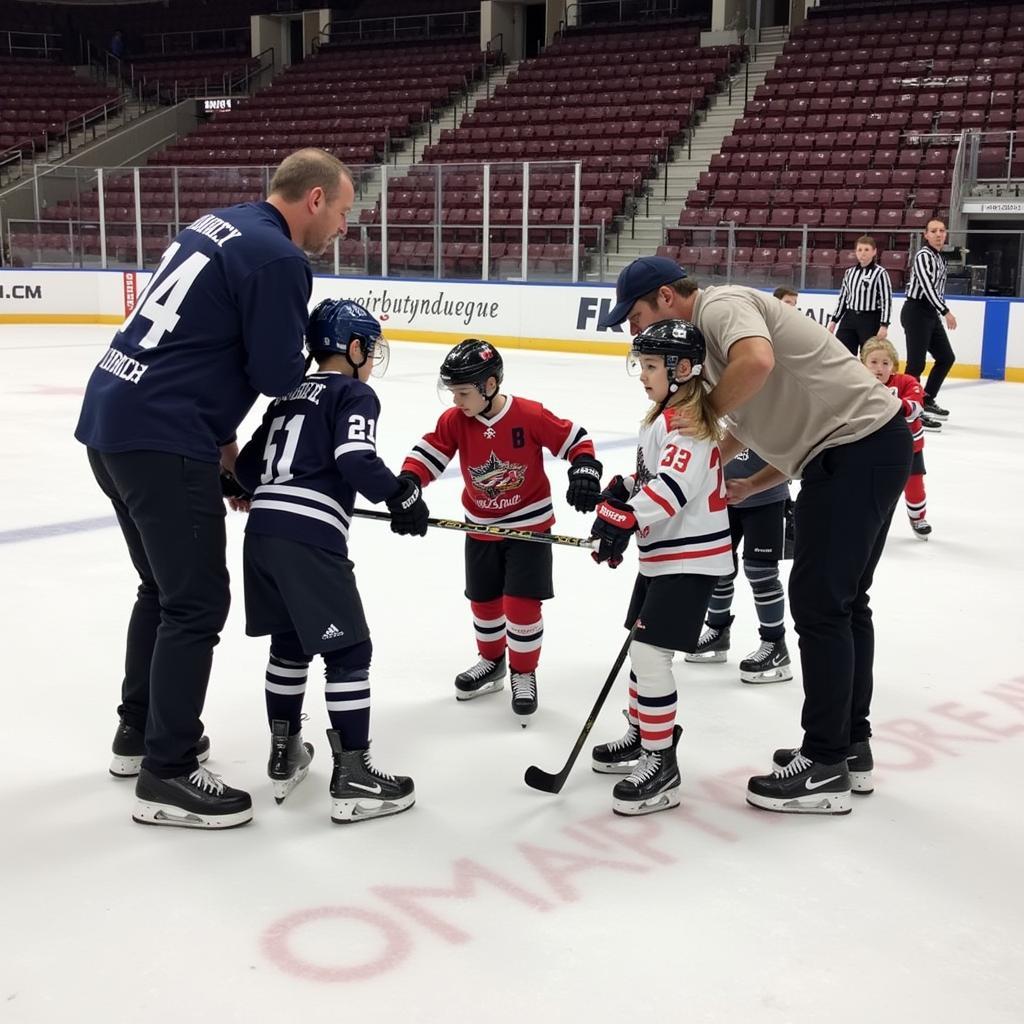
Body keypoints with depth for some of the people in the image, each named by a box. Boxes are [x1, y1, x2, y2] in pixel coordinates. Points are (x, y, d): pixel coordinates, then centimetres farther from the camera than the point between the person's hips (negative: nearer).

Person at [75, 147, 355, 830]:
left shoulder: (220, 226, 17)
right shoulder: (277, 258, -13)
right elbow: (279, 377, -13)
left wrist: (220, 435, 18)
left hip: (112, 418, 10)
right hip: (162, 440, -10)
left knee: (164, 587, 22)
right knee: (197, 602, -3)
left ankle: (141, 732, 34)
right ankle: (167, 775, 4)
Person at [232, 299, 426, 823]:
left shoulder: (290, 394, 24)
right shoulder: (354, 393, 2)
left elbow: (247, 468, 23)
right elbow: (356, 459, -15)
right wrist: (404, 497, -3)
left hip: (261, 531, 8)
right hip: (310, 539, -8)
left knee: (288, 642, 23)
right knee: (348, 651, 1)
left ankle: (286, 756, 33)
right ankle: (352, 779, 3)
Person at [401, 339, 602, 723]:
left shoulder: (531, 415, -19)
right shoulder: (454, 421, -9)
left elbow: (575, 438, -12)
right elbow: (428, 452, -12)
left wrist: (585, 470, -27)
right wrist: (407, 484, -30)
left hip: (529, 525, -4)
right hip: (481, 528, 4)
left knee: (521, 602, -6)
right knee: (483, 601, 15)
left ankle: (523, 673, 16)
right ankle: (491, 662, 40)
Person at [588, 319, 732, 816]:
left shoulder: (690, 419, -17)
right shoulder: (664, 415, 14)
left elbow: (675, 482, -31)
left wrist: (627, 518, -38)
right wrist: (618, 493, 3)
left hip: (690, 557, -11)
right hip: (662, 554, 11)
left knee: (649, 653, -12)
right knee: (642, 648, 19)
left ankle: (661, 764, -3)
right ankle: (641, 735, 35)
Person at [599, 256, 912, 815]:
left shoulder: (721, 304, -9)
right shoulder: (712, 335, 19)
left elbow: (757, 360, -33)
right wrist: (749, 487, 11)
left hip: (858, 445, -11)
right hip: (871, 444, 11)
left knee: (819, 602, -5)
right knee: (842, 599, 16)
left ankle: (824, 770, 3)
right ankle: (850, 746, 27)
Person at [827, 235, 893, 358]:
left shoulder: (880, 273, -8)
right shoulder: (850, 272, 9)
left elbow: (887, 300, -11)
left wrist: (884, 325, -17)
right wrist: (834, 320, 12)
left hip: (871, 321, -5)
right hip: (849, 318, 5)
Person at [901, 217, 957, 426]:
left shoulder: (940, 258, 17)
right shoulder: (923, 256, -13)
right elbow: (927, 286, -22)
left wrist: (940, 312, 18)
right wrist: (946, 312, -27)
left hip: (930, 313, 10)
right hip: (916, 312, -10)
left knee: (946, 358, 15)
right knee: (917, 363, -13)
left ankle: (927, 400, 26)